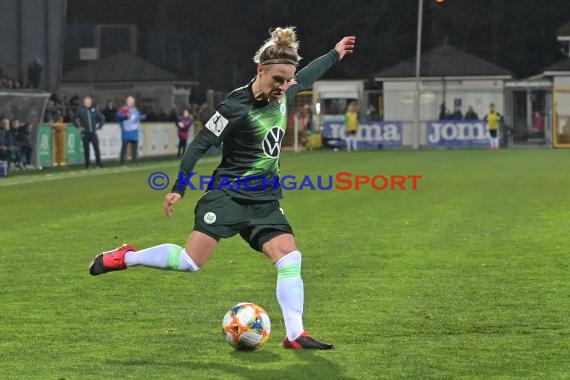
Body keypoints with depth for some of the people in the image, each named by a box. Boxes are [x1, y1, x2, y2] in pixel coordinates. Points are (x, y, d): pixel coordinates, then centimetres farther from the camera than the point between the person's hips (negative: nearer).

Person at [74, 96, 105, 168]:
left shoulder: (94, 109, 4)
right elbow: (74, 119, 7)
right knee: (86, 148, 3)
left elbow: (102, 118, 12)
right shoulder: (80, 110, -1)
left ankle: (98, 162, 0)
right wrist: (79, 127, 0)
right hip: (85, 133, -1)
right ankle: (87, 164, 9)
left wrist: (99, 127, 6)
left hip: (93, 132, 1)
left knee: (96, 147, -6)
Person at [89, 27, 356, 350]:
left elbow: (306, 76, 26)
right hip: (228, 195, -6)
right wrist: (179, 188, -11)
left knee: (291, 257, -11)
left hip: (265, 200, 6)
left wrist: (335, 55, 39)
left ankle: (295, 335, -10)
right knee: (191, 261, -12)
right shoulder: (236, 107, -17)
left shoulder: (284, 93, 3)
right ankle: (125, 257, 8)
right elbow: (201, 144, -12)